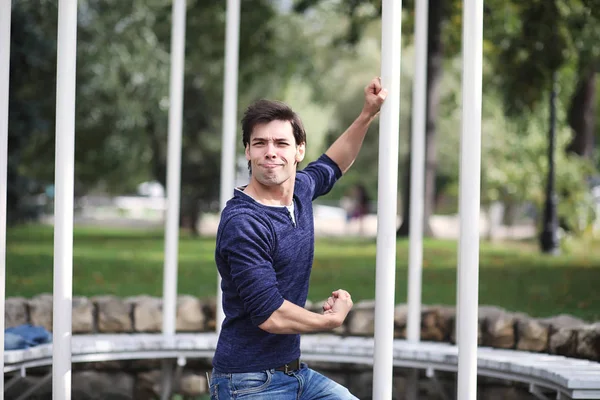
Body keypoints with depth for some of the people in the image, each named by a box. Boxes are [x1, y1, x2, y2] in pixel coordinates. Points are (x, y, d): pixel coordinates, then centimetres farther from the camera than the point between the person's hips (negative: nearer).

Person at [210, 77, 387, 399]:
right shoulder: (242, 223, -22)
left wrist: (368, 114, 23)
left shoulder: (300, 189, 4)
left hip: (294, 372, 9)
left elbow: (331, 166, 30)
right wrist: (333, 318, -9)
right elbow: (270, 315, -26)